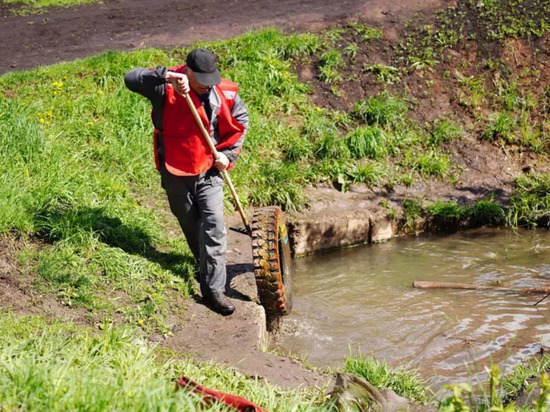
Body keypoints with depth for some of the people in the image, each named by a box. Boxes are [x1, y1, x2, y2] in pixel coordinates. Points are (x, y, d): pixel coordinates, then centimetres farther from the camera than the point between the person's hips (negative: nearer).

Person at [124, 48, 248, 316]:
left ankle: (213, 290, -6)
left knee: (214, 227, -9)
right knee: (190, 225, 15)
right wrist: (165, 75, -44)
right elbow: (131, 79, -32)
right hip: (175, 173, -1)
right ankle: (208, 268, 41)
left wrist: (228, 154, 0)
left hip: (208, 172, 1)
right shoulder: (167, 88, -18)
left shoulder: (225, 93, -8)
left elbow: (240, 121, 9)